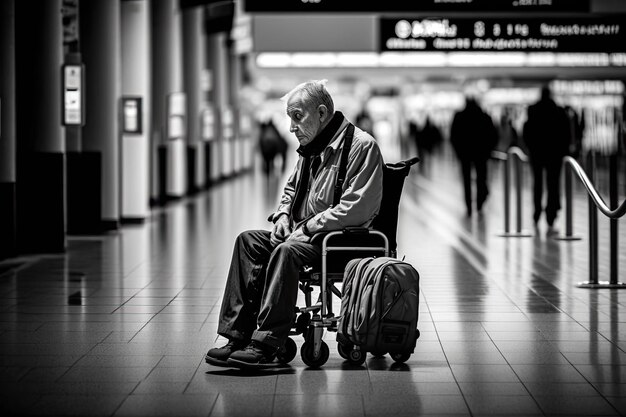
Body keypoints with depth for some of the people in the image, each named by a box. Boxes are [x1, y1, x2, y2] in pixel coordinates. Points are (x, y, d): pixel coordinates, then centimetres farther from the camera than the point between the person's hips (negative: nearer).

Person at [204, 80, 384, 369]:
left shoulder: (361, 145, -13)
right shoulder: (311, 148, 16)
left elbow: (356, 209, -21)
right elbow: (291, 188, 31)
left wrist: (307, 227, -18)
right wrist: (283, 215, 8)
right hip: (305, 232, 9)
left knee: (287, 251, -33)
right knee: (249, 241, -10)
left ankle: (265, 345, -34)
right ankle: (238, 336, -17)